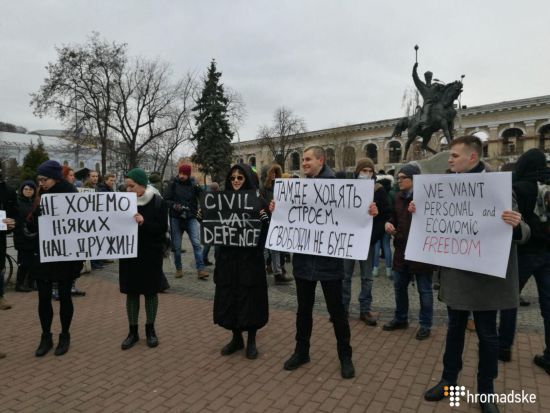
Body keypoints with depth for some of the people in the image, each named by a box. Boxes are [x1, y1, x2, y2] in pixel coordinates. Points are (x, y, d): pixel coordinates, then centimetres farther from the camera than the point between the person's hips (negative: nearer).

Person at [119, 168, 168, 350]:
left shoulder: (158, 203, -8)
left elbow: (162, 229, -13)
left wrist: (144, 222, -27)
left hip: (151, 254, -3)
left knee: (150, 292, 7)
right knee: (131, 292, 9)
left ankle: (150, 329, 24)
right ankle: (133, 331, 22)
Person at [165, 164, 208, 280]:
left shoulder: (193, 184, 1)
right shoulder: (173, 184, -1)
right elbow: (166, 200, 0)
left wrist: (198, 189, -22)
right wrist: (174, 205, -18)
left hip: (191, 218, 0)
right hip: (176, 218, 0)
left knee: (196, 243, -9)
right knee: (177, 246, 8)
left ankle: (201, 270, -9)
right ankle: (178, 269, 23)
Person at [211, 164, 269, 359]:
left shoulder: (258, 201, -4)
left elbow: (267, 229, -8)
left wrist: (264, 219, -27)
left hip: (250, 257, -4)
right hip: (227, 257, 4)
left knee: (250, 298, 4)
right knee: (229, 298, 10)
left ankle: (251, 341, 22)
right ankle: (236, 338, 29)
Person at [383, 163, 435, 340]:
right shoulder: (399, 197, 9)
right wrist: (388, 223, -1)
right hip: (401, 250, 7)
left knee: (424, 290, 8)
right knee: (399, 286, 17)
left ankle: (425, 324, 24)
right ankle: (400, 319, 35)